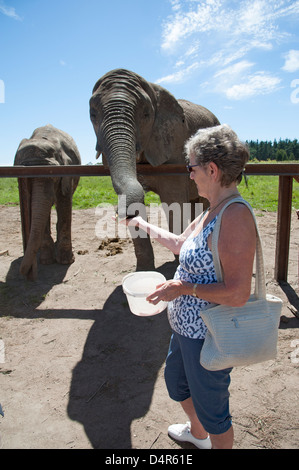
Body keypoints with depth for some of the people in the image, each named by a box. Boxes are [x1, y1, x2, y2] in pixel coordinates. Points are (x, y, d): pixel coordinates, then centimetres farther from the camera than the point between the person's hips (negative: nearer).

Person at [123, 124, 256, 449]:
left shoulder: (235, 217, -28)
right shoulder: (211, 212, 2)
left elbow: (238, 294, -31)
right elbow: (179, 244, 19)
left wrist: (184, 287, -23)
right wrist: (143, 225, 27)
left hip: (209, 337, -10)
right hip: (187, 327, 10)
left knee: (210, 407, 14)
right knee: (175, 380, 32)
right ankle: (197, 433, 60)